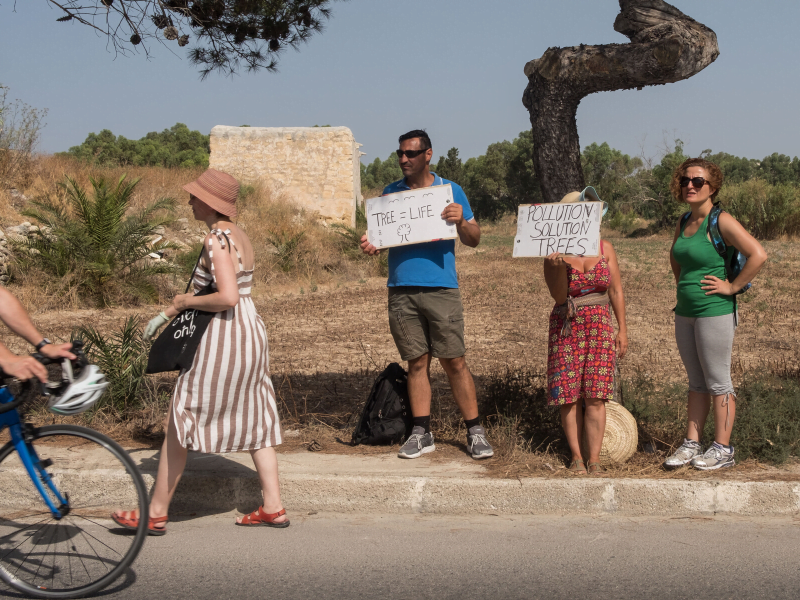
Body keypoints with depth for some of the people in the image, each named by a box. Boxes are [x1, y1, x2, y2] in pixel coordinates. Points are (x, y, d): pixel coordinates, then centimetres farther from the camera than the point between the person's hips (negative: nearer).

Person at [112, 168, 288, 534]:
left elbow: (227, 297, -27)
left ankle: (156, 514, 10)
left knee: (180, 422, 1)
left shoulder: (217, 239, -17)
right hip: (250, 334, 10)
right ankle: (273, 508, 17)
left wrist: (184, 301, -12)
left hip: (221, 339, -10)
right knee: (253, 419, 14)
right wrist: (167, 314, 22)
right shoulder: (238, 236, 13)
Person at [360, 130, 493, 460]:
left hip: (441, 288, -2)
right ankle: (421, 433, 13)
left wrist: (462, 221, -16)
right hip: (402, 290, 2)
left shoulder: (450, 190, 6)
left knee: (454, 362, -3)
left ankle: (475, 432, 5)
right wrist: (371, 244, -9)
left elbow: (474, 239, 6)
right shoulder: (390, 193, 12)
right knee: (417, 362, 6)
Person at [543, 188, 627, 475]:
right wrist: (559, 267, -26)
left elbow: (616, 291, 8)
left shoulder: (605, 249, 5)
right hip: (566, 328, -1)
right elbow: (558, 295, -9)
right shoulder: (555, 253, -1)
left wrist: (622, 329, 5)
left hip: (599, 326, 1)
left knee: (595, 395, -6)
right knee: (568, 396, -1)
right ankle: (576, 456, 10)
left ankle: (594, 459, -2)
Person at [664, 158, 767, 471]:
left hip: (715, 312, -8)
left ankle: (722, 450, 9)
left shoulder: (722, 221, -13)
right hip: (685, 313, 8)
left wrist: (732, 286, -18)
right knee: (696, 383, 14)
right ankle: (691, 444, 20)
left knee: (717, 382, 0)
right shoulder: (684, 223, 10)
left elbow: (758, 255, -23)